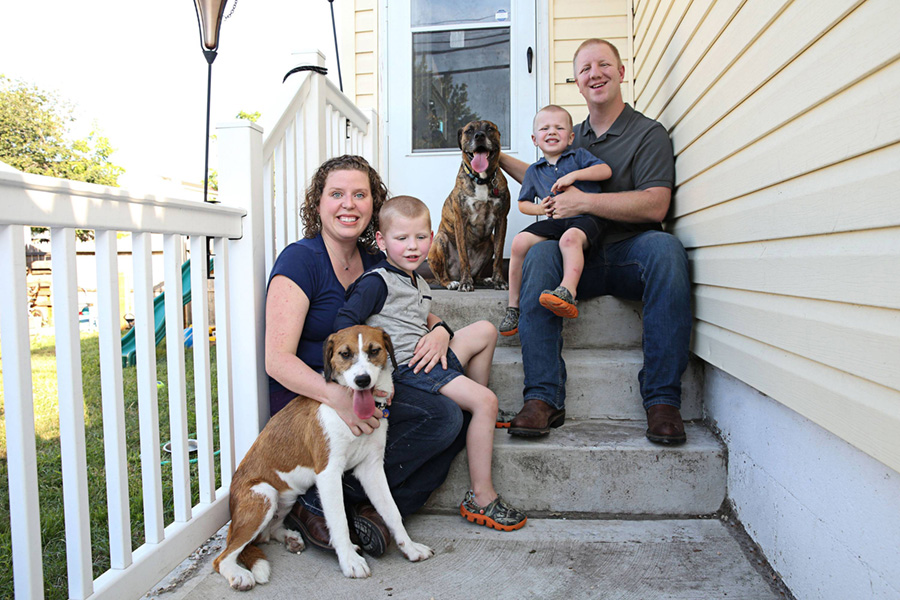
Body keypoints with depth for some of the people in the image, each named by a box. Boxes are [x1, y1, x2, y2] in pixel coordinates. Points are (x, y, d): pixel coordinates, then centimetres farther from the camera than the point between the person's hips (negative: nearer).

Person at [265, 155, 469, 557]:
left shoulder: (374, 262, 9)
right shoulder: (300, 259, -12)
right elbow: (277, 360, -19)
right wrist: (337, 396, -36)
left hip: (363, 394, 7)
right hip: (306, 400, -7)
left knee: (456, 425, -6)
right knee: (442, 415, -20)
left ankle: (378, 511, -10)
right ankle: (317, 504, -12)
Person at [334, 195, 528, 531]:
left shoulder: (418, 283, 19)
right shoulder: (376, 282, -9)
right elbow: (345, 323, -15)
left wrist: (440, 332, 0)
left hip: (429, 361, 9)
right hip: (405, 369, -9)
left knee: (484, 330, 8)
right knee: (486, 402, -17)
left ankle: (478, 414, 19)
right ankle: (481, 498, -11)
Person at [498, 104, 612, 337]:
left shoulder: (579, 155, 13)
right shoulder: (534, 171, 20)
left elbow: (606, 171, 0)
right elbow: (523, 203, 26)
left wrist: (574, 175, -10)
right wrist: (538, 208, 4)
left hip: (586, 216, -3)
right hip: (554, 221, 4)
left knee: (570, 238, -39)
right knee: (520, 241, -19)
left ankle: (567, 292, -48)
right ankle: (513, 304, -12)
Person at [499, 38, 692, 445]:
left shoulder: (648, 133, 4)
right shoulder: (572, 138, 20)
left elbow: (654, 206, -11)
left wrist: (583, 202, -14)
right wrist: (499, 158, 33)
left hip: (631, 256, -2)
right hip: (579, 258, 3)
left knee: (665, 247, -35)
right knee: (539, 255, -29)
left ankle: (662, 399, -30)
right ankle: (544, 398, -32)